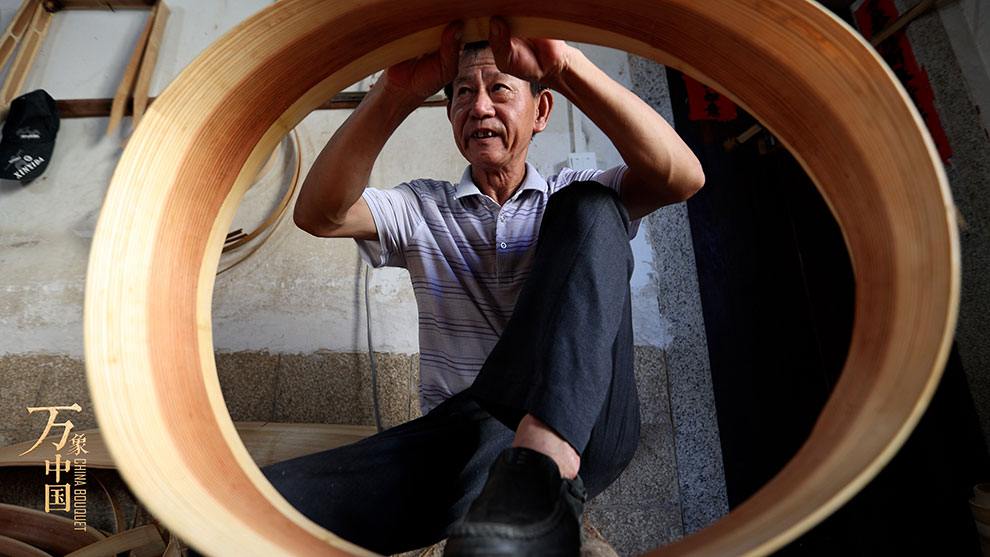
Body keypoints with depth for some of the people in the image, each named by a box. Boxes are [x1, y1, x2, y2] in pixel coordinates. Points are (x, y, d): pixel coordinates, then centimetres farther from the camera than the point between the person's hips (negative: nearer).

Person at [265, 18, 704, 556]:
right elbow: (319, 213, -4)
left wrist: (566, 66, -21)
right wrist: (396, 92, -18)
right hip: (465, 431, -1)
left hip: (582, 425, 2)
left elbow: (680, 177, -9)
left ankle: (541, 469, -33)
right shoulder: (423, 208, 15)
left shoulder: (568, 199, 12)